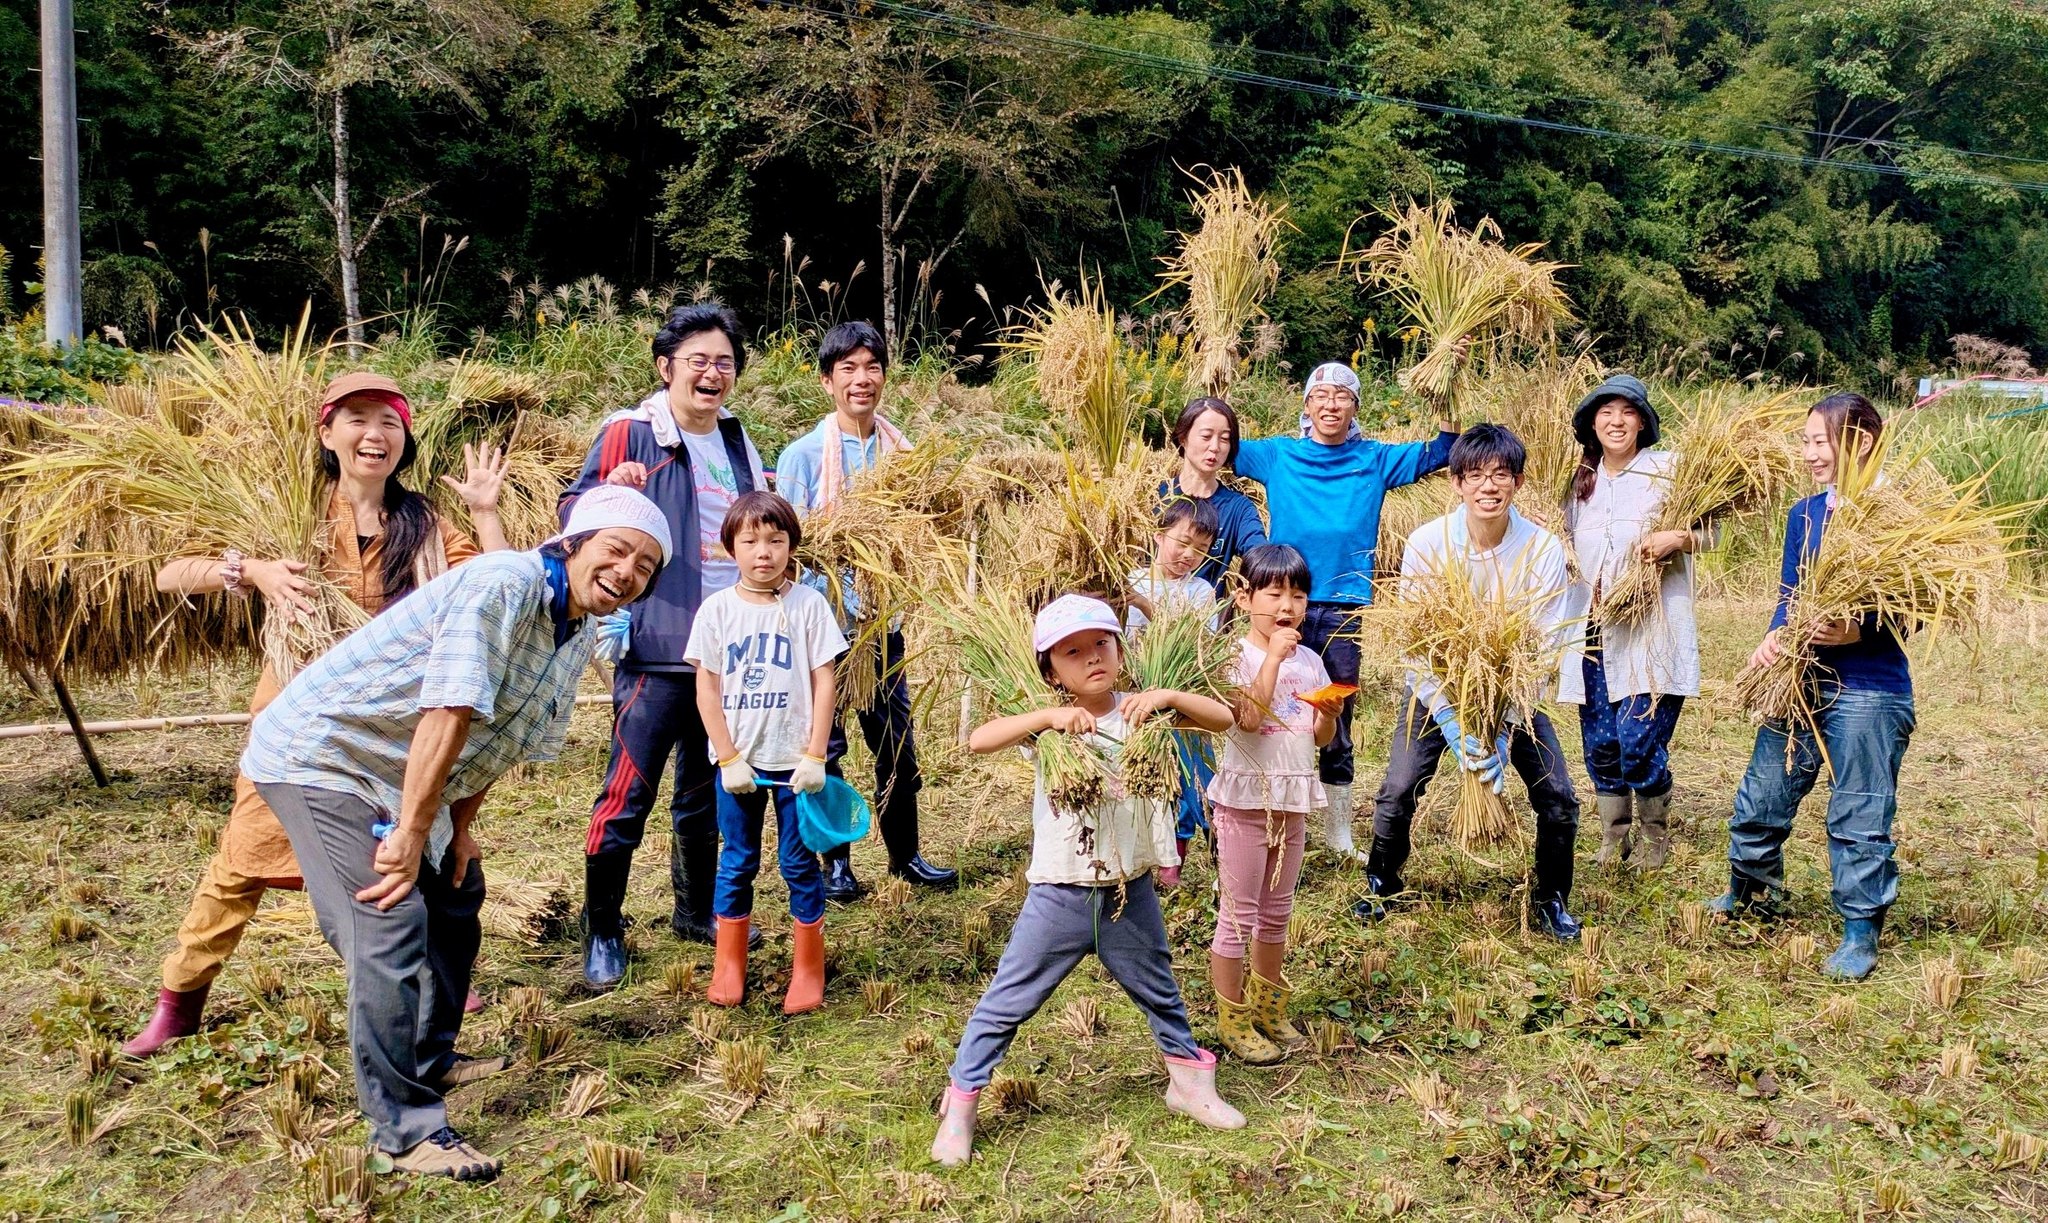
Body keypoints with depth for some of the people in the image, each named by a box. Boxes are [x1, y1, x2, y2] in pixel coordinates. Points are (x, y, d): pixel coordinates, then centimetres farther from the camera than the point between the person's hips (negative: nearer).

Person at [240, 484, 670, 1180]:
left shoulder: (580, 637, 3)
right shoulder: (505, 584, -27)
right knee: (392, 928, -17)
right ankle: (407, 1131, -8)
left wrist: (460, 827, 8)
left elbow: (499, 738, 12)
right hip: (321, 755, -10)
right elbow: (450, 713, -32)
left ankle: (429, 1061, 40)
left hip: (401, 776, 10)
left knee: (454, 900, 20)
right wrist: (410, 835, -31)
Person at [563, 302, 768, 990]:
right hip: (656, 648, -6)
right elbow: (573, 520, -10)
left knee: (706, 791, 17)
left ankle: (696, 910, 32)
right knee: (629, 794, -5)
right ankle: (602, 933, 8)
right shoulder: (630, 433, -6)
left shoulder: (737, 443, 13)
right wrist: (609, 493, -27)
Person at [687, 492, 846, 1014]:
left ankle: (809, 970, 18)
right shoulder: (717, 609, -1)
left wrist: (815, 756, -8)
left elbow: (824, 683, -3)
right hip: (737, 761, 1)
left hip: (794, 760, -1)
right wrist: (729, 759, -7)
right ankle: (728, 966, 24)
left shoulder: (808, 605, -4)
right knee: (737, 864, 11)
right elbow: (706, 690, -1)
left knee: (799, 864, 6)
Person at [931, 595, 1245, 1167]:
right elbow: (978, 740, -25)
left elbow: (1223, 717, -8)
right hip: (1059, 895, -2)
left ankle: (1188, 1082, 44)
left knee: (1160, 993, 22)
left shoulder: (1139, 712, -4)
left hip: (1130, 891, 3)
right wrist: (1048, 717, -34)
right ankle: (958, 1106, 19)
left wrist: (1168, 697, -24)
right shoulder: (1049, 723, -10)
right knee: (1006, 1003, 6)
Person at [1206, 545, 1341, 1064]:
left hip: (1293, 801, 6)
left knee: (1276, 913, 18)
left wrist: (1330, 713, -10)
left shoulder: (1310, 660, 8)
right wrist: (1273, 656, -24)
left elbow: (1321, 738, 11)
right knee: (1238, 916, 2)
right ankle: (1234, 1023, 13)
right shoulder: (1238, 656, -10)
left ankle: (1268, 1010, 32)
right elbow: (1248, 718, -26)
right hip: (1246, 800, -6)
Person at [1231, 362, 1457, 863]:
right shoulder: (1278, 455, 4)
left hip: (1343, 607, 1)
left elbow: (1438, 454, 4)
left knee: (1337, 726, 10)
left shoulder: (1374, 459, 5)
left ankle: (1339, 833, 23)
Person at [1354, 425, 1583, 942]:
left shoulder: (1544, 549, -19)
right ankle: (1380, 885, 16)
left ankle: (1550, 899, 18)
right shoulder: (1427, 543, -20)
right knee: (1398, 792, -12)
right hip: (1438, 686, -1)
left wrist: (1504, 729, -28)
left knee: (1558, 796, -7)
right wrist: (1454, 725, -27)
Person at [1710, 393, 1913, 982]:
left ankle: (1861, 932, 17)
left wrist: (1855, 631, -27)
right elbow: (1788, 596, 10)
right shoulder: (1804, 514, 8)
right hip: (1801, 680, 6)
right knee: (1762, 796, 15)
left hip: (1868, 689, -6)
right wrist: (1774, 639, -10)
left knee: (1859, 816, 2)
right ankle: (1752, 892, 38)